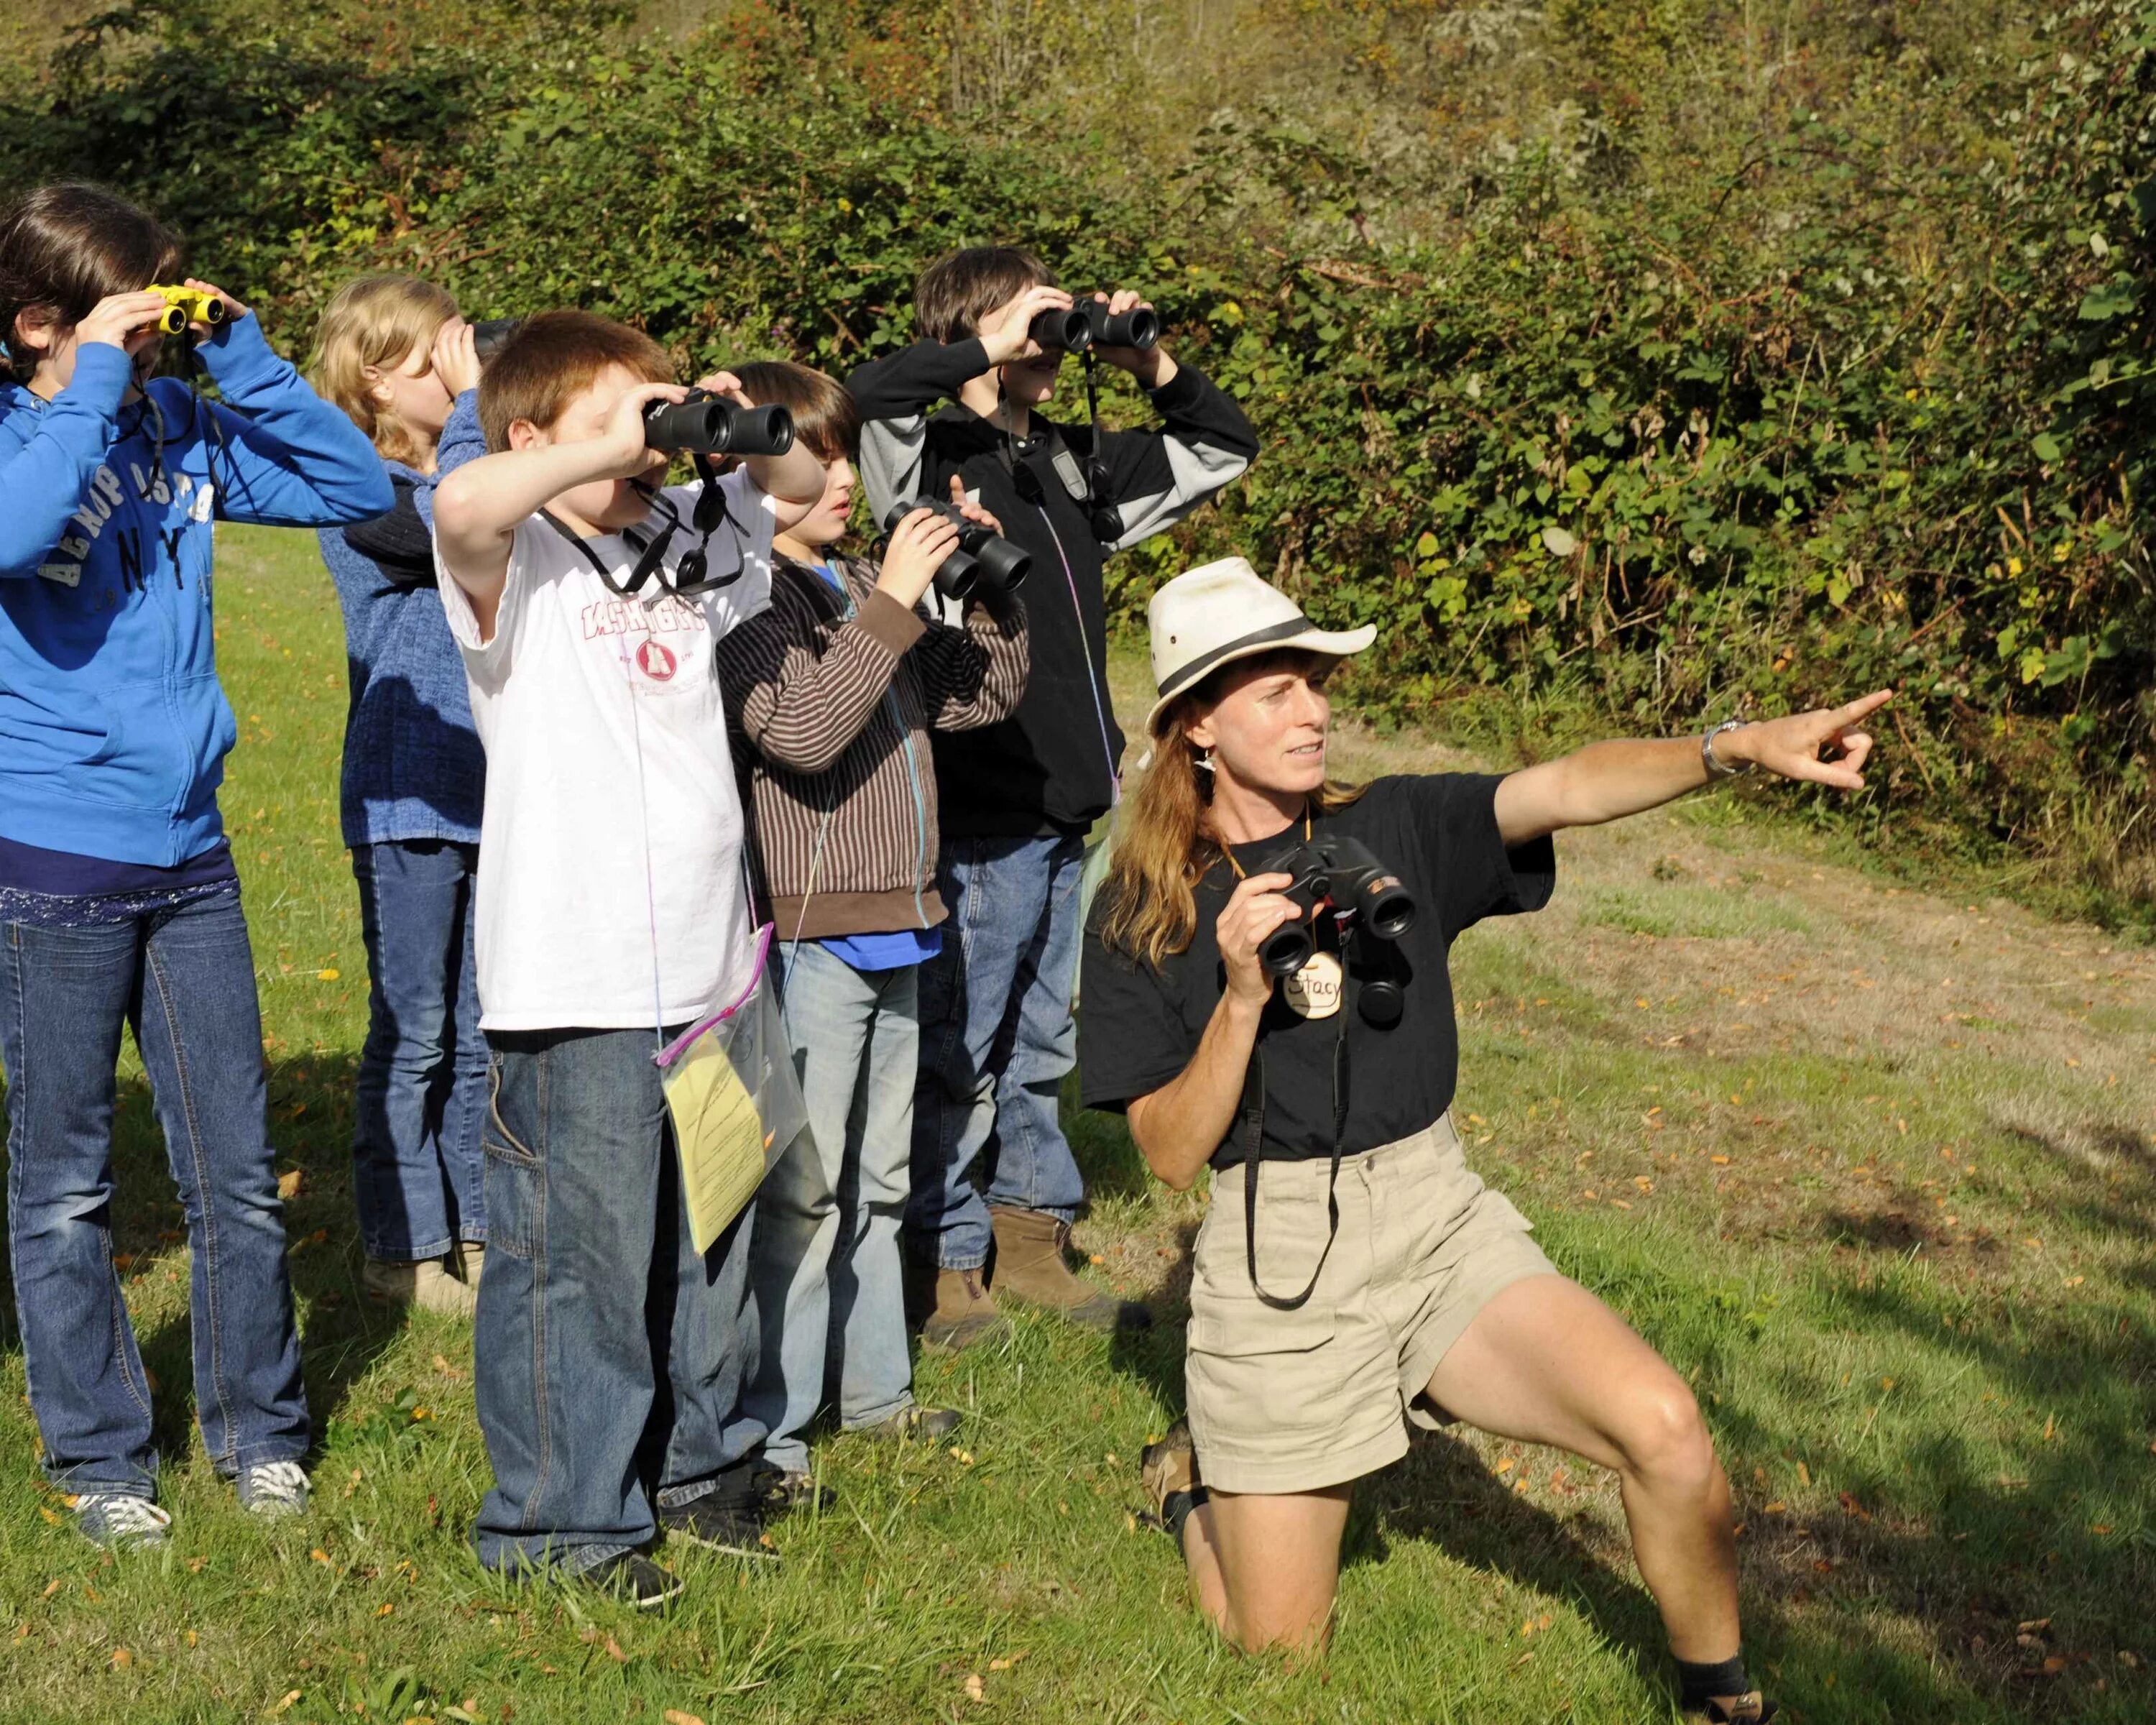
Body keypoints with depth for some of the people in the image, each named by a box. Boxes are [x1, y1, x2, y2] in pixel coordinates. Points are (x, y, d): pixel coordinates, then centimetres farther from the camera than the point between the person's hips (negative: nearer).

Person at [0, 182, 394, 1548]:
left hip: (190, 850, 4)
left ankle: (259, 1429, 26)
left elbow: (364, 489, 4)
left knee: (239, 1168, 10)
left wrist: (242, 355, -4)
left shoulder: (183, 427, 5)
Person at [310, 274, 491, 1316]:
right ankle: (404, 1246, 13)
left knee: (484, 1030, 13)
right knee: (412, 1034, 2)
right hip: (406, 795, -6)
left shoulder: (476, 458, 12)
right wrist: (475, 402, -18)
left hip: (493, 789, 6)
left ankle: (474, 1228, 24)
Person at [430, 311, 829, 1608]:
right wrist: (613, 447, -22)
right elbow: (464, 504, -32)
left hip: (709, 964, 7)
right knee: (579, 1251, -1)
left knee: (709, 1240, 18)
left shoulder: (687, 541, 12)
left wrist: (747, 436, 5)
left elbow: (810, 493, 27)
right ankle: (560, 1514, 13)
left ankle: (698, 1462, 35)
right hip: (576, 981, -7)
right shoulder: (519, 564, -9)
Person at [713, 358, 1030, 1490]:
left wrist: (992, 583, 3)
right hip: (809, 936, -9)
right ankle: (764, 1426, 4)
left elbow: (982, 695, 17)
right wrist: (891, 603, -25)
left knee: (879, 1176, 19)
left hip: (893, 930, 9)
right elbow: (802, 728, -27)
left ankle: (870, 1383, 32)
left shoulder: (857, 589, 12)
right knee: (802, 1190, -5)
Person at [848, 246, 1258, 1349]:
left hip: (1068, 807, 8)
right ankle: (946, 1260, 12)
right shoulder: (935, 454, -7)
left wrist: (1153, 367, 10)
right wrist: (989, 348, -21)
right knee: (956, 1050, 2)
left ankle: (1031, 1245, 28)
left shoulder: (1076, 465, 14)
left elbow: (1225, 450, 26)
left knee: (1041, 1045, 17)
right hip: (978, 813, -7)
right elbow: (868, 396, -30)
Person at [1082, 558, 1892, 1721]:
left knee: (1664, 1429, -22)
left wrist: (1737, 747, -33)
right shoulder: (1143, 914, -4)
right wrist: (1242, 998, -22)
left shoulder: (1395, 831, 0)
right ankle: (1193, 1478, 39)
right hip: (1276, 1264, -2)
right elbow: (1171, 1153, -7)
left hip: (1438, 1221, 2)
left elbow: (1564, 791, -17)